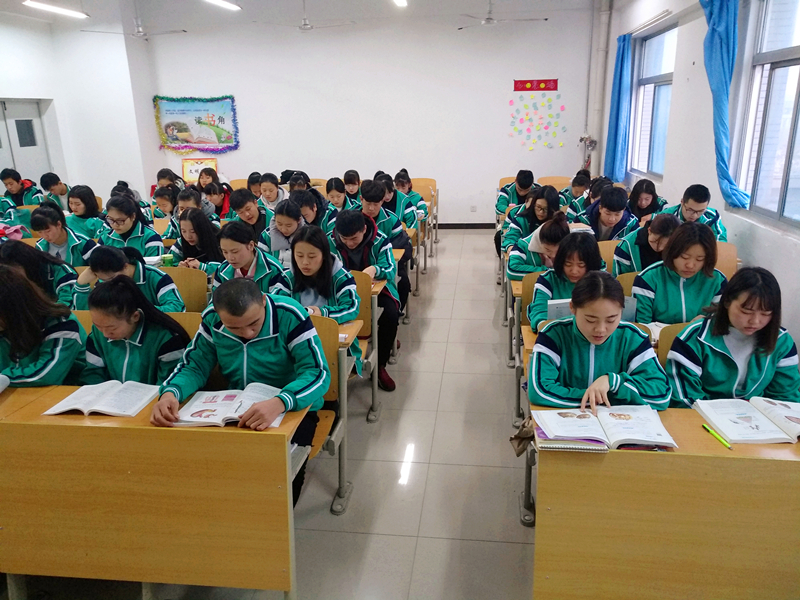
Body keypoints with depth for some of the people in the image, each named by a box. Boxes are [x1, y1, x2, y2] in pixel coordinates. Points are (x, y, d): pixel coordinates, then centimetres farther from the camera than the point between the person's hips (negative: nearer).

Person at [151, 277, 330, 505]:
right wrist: (170, 393, -24)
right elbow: (194, 365, -1)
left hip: (292, 408, -4)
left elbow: (317, 372, -27)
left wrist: (280, 402, -47)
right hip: (235, 410, 4)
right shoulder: (212, 318, -8)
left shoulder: (290, 316, -22)